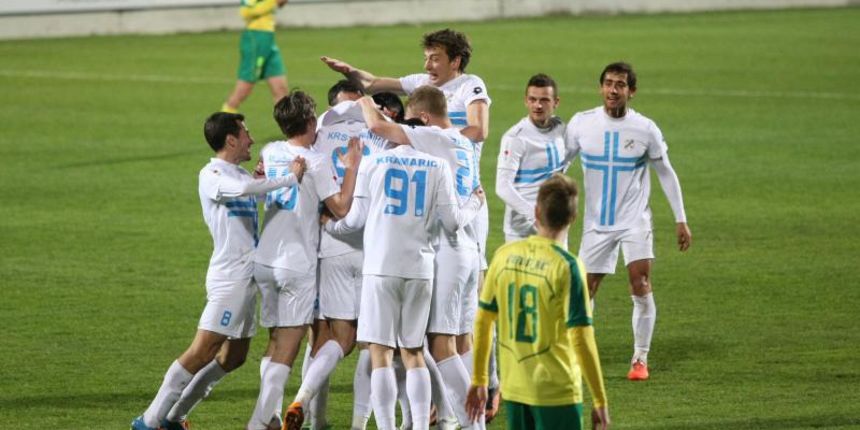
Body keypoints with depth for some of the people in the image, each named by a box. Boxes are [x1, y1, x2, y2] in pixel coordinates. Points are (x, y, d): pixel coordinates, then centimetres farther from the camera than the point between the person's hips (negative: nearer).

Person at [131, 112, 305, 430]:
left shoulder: (240, 175, 17)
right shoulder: (211, 175, -11)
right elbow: (242, 188, -30)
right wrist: (290, 179, -25)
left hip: (247, 278, 10)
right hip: (229, 276, -10)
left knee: (233, 356, 13)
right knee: (202, 352, -13)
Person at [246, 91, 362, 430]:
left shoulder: (269, 152, 7)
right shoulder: (317, 162, -12)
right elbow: (341, 208, -14)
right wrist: (352, 168, -6)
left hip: (264, 259, 6)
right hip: (297, 265, -6)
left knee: (275, 341, 16)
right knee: (287, 347, -4)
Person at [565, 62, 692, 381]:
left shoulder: (645, 129, -7)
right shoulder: (581, 124, -5)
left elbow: (666, 174, 4)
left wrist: (681, 220, 2)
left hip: (634, 221, -1)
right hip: (596, 223, 1)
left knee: (641, 288, -13)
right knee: (584, 292, 3)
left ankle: (640, 359, -1)